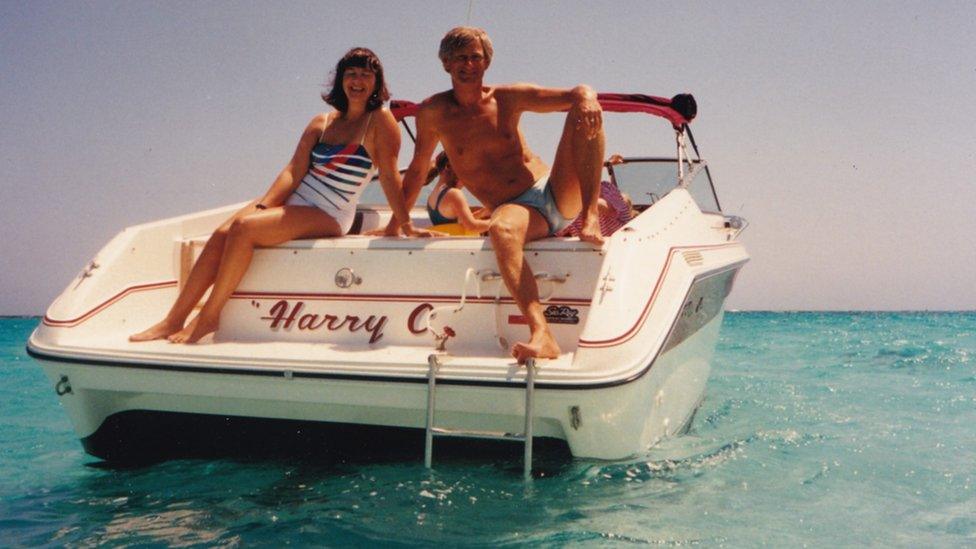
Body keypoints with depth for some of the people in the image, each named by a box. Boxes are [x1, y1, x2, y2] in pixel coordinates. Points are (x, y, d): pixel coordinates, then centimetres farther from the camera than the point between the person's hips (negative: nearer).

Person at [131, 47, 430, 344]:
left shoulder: (380, 119, -3)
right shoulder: (321, 123, 14)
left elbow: (389, 174, -7)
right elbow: (294, 170, 5)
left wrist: (404, 224, -9)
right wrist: (263, 206, -8)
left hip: (327, 217, -6)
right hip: (293, 201, 6)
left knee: (244, 228, -25)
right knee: (222, 233, -15)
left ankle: (209, 316, -13)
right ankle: (173, 321, -10)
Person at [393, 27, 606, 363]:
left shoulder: (508, 98, 4)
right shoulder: (433, 113, 4)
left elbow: (577, 94, 0)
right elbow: (417, 171, 15)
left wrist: (586, 97, -25)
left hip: (558, 194, 3)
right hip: (517, 210, -2)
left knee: (585, 112, -17)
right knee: (501, 229, -41)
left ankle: (591, 217, -27)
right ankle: (541, 337, -54)